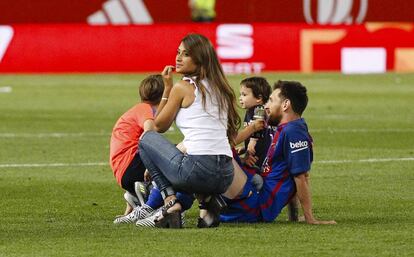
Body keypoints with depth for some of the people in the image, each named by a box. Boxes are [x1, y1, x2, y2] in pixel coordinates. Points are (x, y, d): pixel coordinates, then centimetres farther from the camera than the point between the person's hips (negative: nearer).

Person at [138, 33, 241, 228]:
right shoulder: (220, 88, 18)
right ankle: (208, 201, 11)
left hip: (197, 168, -6)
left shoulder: (182, 88, -1)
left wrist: (167, 87, 13)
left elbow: (159, 126, 12)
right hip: (226, 176, 6)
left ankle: (170, 201, 4)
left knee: (147, 138, 19)